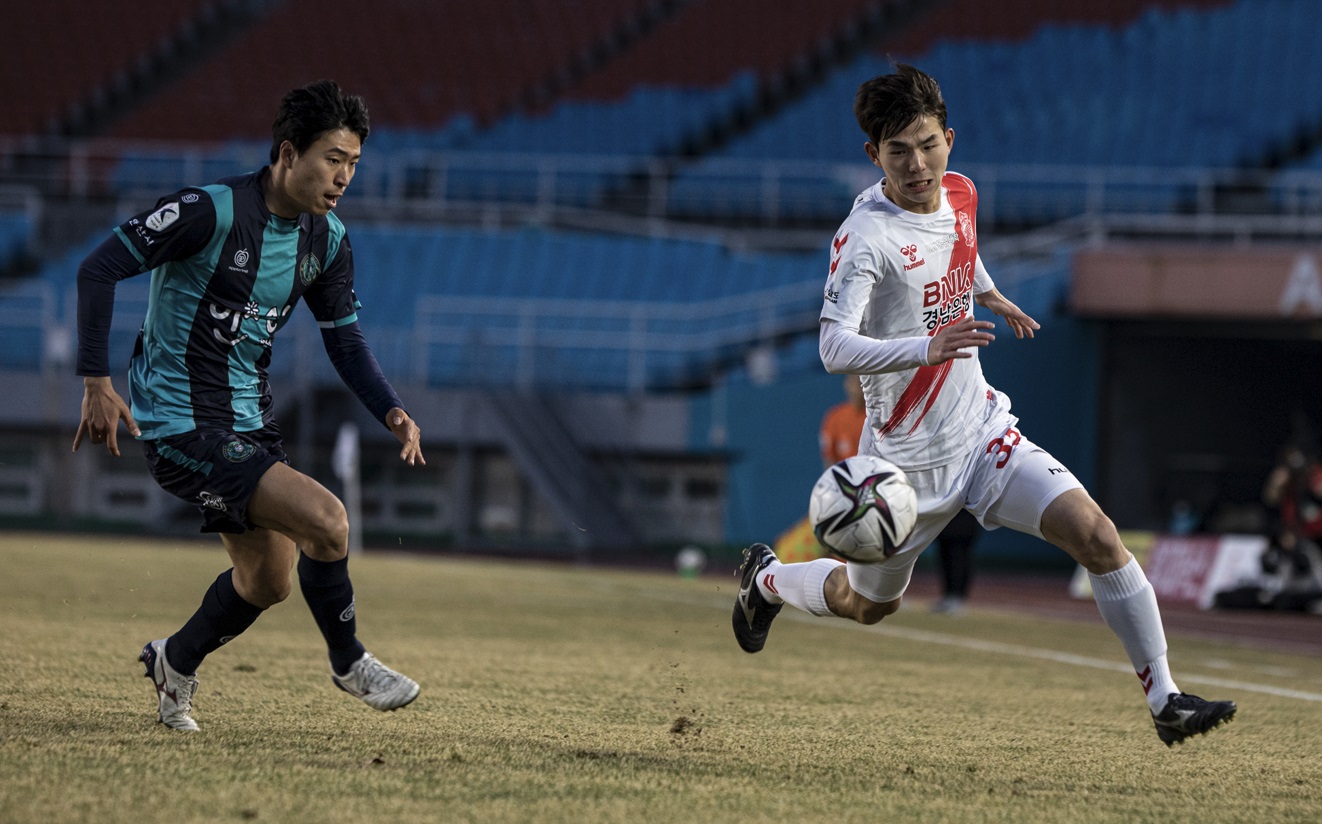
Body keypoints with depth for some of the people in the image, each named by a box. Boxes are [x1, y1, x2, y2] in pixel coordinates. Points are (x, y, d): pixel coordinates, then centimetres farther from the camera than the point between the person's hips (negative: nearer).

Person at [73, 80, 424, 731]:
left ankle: (175, 664, 42)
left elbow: (345, 340, 11)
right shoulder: (211, 211, -21)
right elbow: (99, 269, -18)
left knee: (270, 580, 17)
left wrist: (392, 413, -7)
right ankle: (348, 663, 3)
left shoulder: (327, 240, 2)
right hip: (179, 426, -9)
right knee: (325, 521, -20)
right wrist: (96, 382, -22)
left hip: (247, 421, 9)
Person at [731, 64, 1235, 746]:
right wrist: (928, 347, -48)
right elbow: (834, 347, -36)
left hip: (983, 430, 5)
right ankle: (766, 579, 48)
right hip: (908, 455, -5)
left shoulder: (960, 195, 0)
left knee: (1097, 535, -14)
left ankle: (1163, 698, -9)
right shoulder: (866, 236, -23)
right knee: (869, 605, 16)